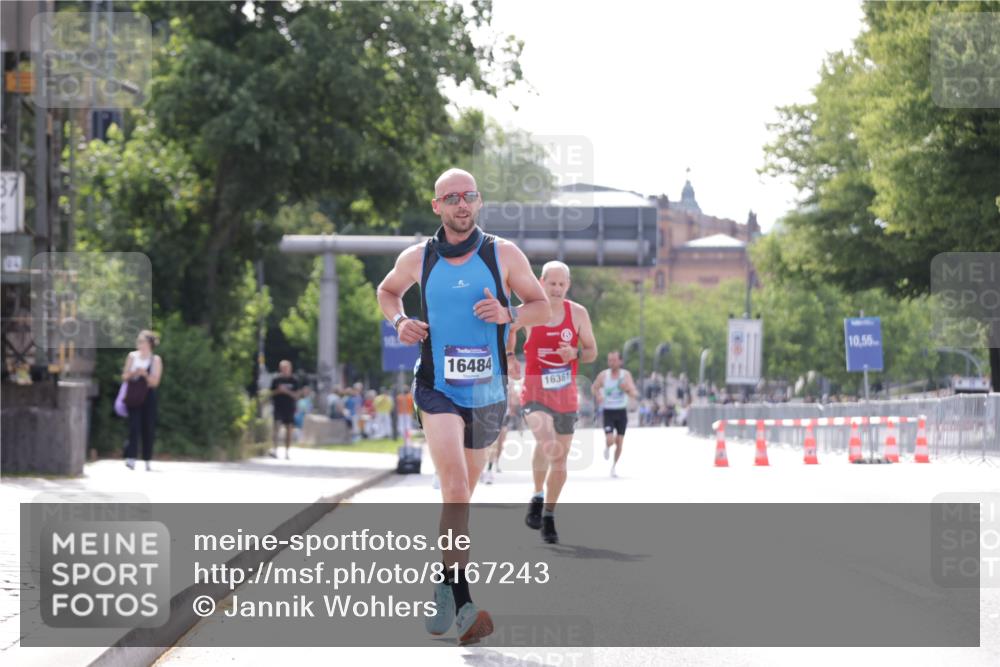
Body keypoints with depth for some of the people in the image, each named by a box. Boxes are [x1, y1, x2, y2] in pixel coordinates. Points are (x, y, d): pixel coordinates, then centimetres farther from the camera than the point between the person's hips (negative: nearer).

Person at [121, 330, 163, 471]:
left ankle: (147, 460, 12)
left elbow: (155, 382, -2)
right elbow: (124, 377, 9)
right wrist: (132, 374, -12)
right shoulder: (132, 356, 7)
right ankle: (130, 458, -17)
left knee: (148, 428, 3)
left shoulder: (156, 360, 2)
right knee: (134, 425, -11)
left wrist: (145, 374, -19)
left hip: (148, 395, 0)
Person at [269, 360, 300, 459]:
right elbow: (271, 393, 6)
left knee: (289, 429, 3)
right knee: (277, 425, -15)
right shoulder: (276, 379, 3)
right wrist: (278, 391, -12)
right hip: (278, 407, -1)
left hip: (290, 407, 1)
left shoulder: (294, 380, 3)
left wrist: (287, 391, -14)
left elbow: (296, 395, 0)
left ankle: (287, 452, 9)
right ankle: (275, 449, -20)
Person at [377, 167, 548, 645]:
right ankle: (461, 601, -25)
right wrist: (399, 321, 0)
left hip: (488, 391, 2)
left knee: (461, 495, 14)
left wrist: (508, 314, -13)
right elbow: (387, 291, 21)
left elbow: (541, 306, 8)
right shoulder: (417, 259, 1)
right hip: (437, 387, -2)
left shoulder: (504, 255, 0)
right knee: (455, 487, -22)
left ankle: (446, 588, 33)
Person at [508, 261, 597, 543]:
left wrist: (576, 353, -15)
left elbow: (592, 352, 6)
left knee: (560, 457, 7)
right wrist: (510, 358, 4)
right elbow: (507, 330, 17)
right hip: (535, 391, -3)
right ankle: (537, 496, -5)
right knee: (546, 443, -27)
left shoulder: (578, 313, 0)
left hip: (566, 394, 3)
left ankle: (549, 516, 23)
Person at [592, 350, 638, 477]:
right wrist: (598, 396, -12)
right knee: (610, 440, -15)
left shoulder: (626, 375, -6)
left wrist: (628, 389, -31)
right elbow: (594, 388, 10)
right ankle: (607, 448, 23)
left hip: (621, 411, 1)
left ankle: (614, 466, 24)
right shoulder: (603, 375, -6)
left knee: (619, 442, 4)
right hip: (608, 411, -1)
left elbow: (635, 394, -9)